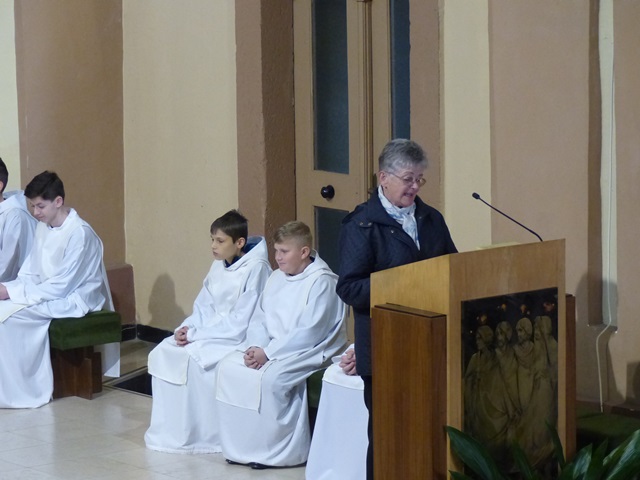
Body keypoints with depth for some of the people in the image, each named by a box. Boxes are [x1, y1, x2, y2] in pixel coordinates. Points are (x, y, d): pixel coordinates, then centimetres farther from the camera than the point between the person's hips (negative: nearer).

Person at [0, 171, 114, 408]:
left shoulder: (79, 234, -21)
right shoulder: (43, 228, 5)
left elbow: (61, 286, -22)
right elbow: (31, 272, 10)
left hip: (74, 299, -8)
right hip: (49, 294, 8)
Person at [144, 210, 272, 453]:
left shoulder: (255, 269, -16)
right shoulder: (219, 266, 9)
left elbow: (240, 322, -20)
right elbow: (204, 306, 14)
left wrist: (196, 334, -19)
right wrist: (188, 328, -8)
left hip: (239, 339, -8)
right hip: (209, 333, 8)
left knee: (194, 359, -29)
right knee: (163, 353, -9)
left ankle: (205, 435, -17)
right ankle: (170, 428, -5)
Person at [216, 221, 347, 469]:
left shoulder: (322, 282, -14)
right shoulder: (276, 277, 12)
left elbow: (309, 332, -21)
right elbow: (259, 318, 12)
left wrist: (268, 353, -21)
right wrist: (256, 346, -10)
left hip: (308, 352, -8)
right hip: (270, 347, 8)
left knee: (269, 377, -33)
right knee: (229, 367, -13)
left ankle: (273, 450, -16)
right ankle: (240, 446, -8)